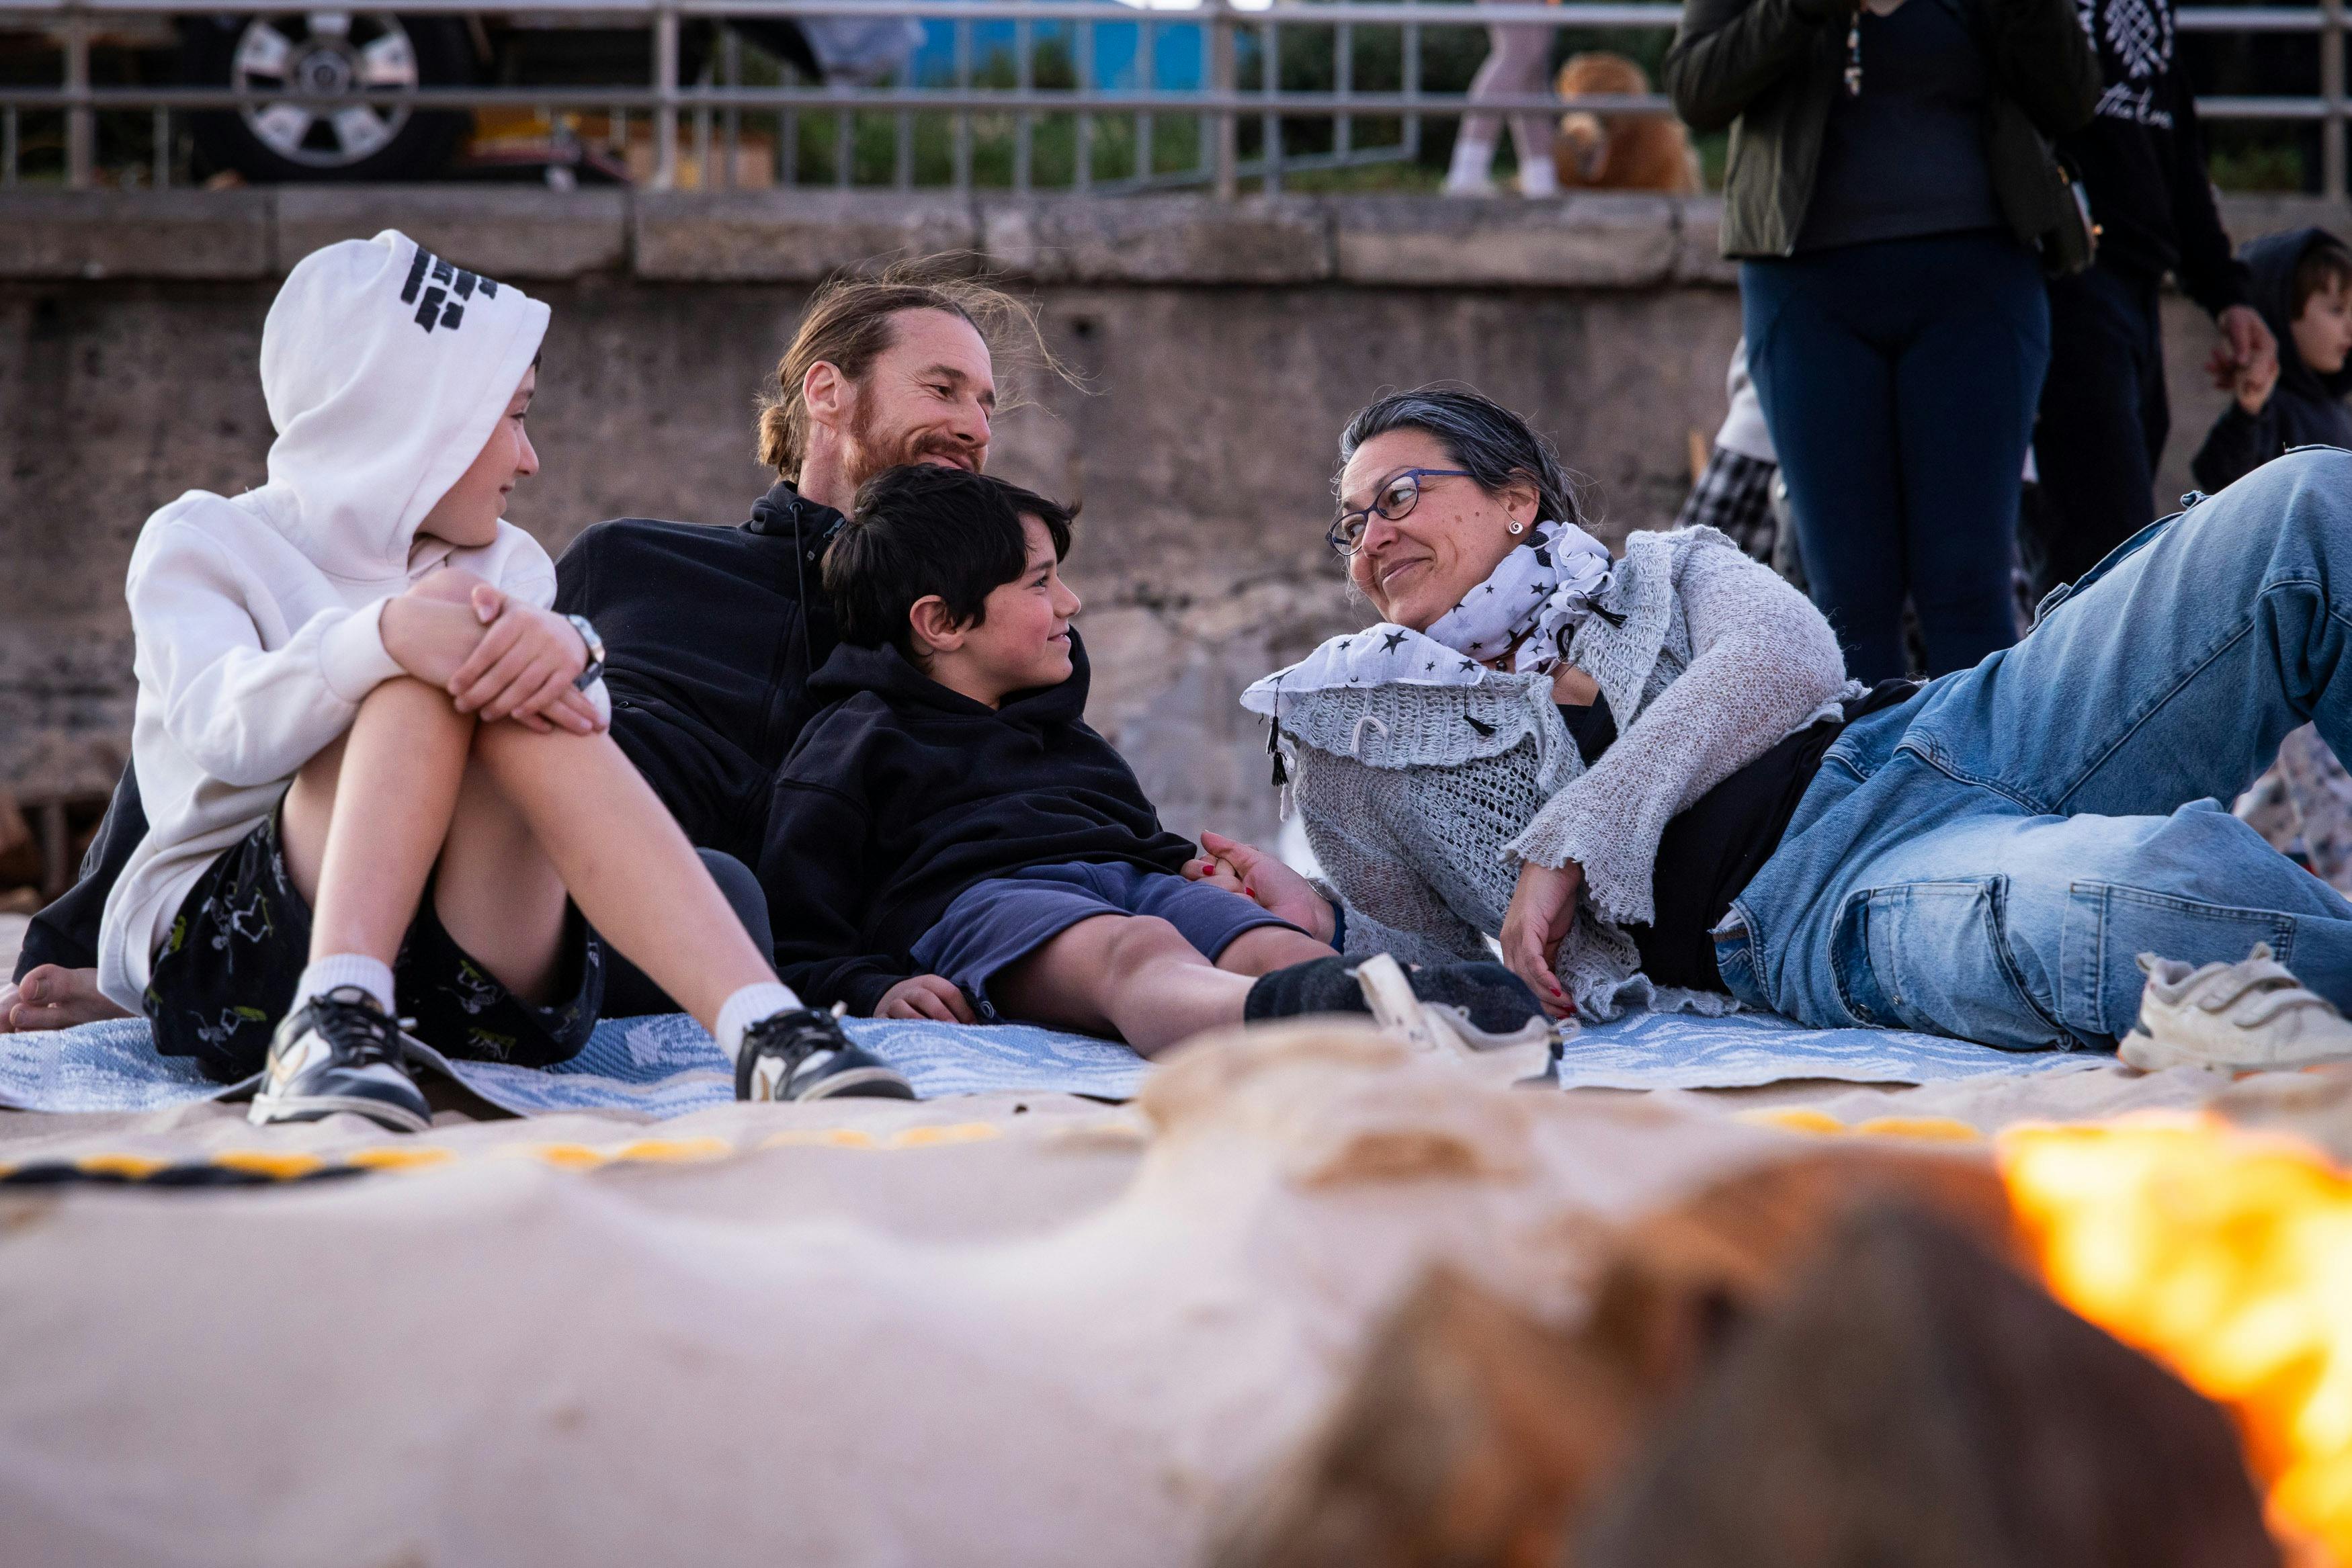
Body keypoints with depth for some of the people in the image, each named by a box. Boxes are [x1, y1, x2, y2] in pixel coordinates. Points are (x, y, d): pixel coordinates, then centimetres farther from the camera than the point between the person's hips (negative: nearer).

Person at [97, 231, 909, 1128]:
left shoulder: (504, 565, 22)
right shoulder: (203, 543, 10)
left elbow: (579, 721, -2)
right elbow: (224, 730, -13)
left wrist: (561, 651, -27)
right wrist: (381, 640, -32)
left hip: (472, 990, 3)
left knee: (508, 687, -24)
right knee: (431, 670, -23)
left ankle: (767, 1034, -41)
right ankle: (331, 1024, -44)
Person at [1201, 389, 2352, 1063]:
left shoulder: (1656, 575, 27)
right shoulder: (1352, 738, 27)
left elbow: (1785, 659, 5)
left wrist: (1569, 838, -5)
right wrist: (1319, 927, 5)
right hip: (1798, 903, -4)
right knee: (2140, 896, -43)